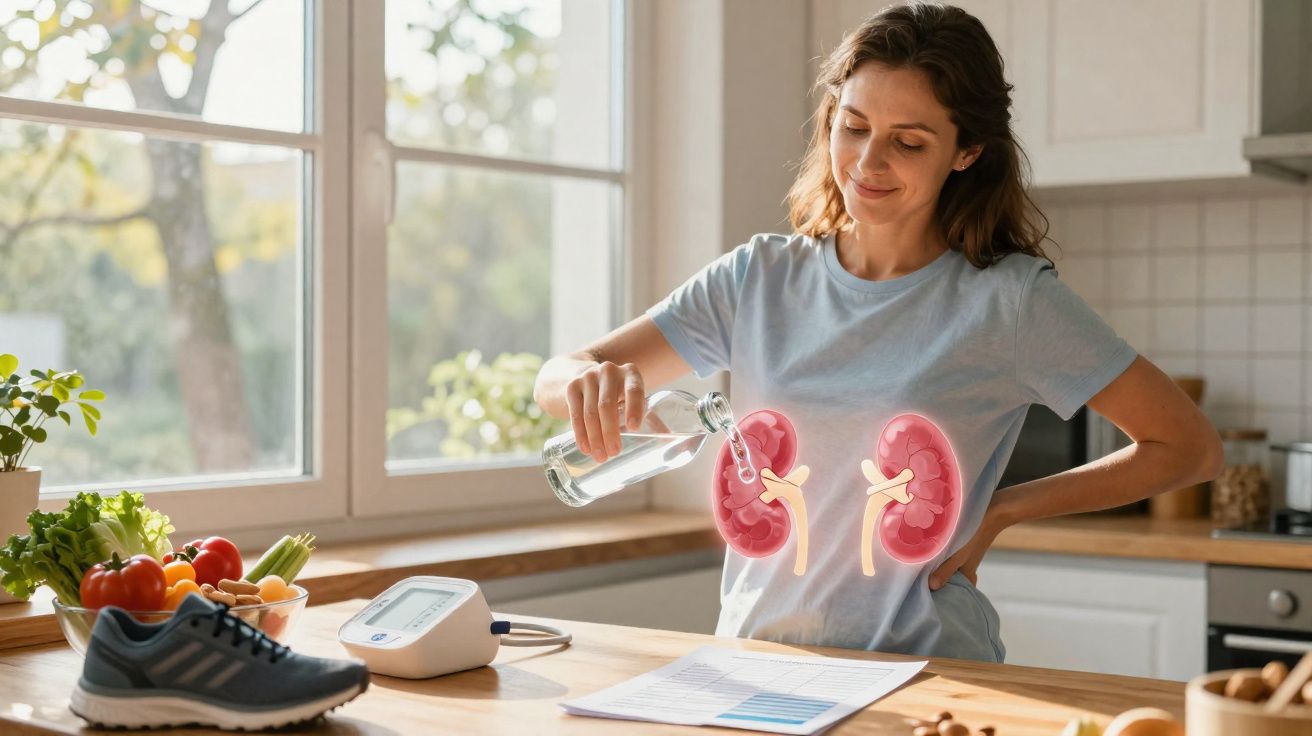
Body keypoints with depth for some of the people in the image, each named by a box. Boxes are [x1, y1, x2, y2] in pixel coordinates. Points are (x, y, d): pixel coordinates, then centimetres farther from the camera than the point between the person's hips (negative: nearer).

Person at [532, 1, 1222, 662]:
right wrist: (591, 380, -17)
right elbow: (555, 378, 7)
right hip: (753, 654, 3)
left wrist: (1004, 509, -2)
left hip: (926, 668, -2)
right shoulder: (758, 280, 6)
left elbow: (1191, 447, 2)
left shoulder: (1010, 297, -3)